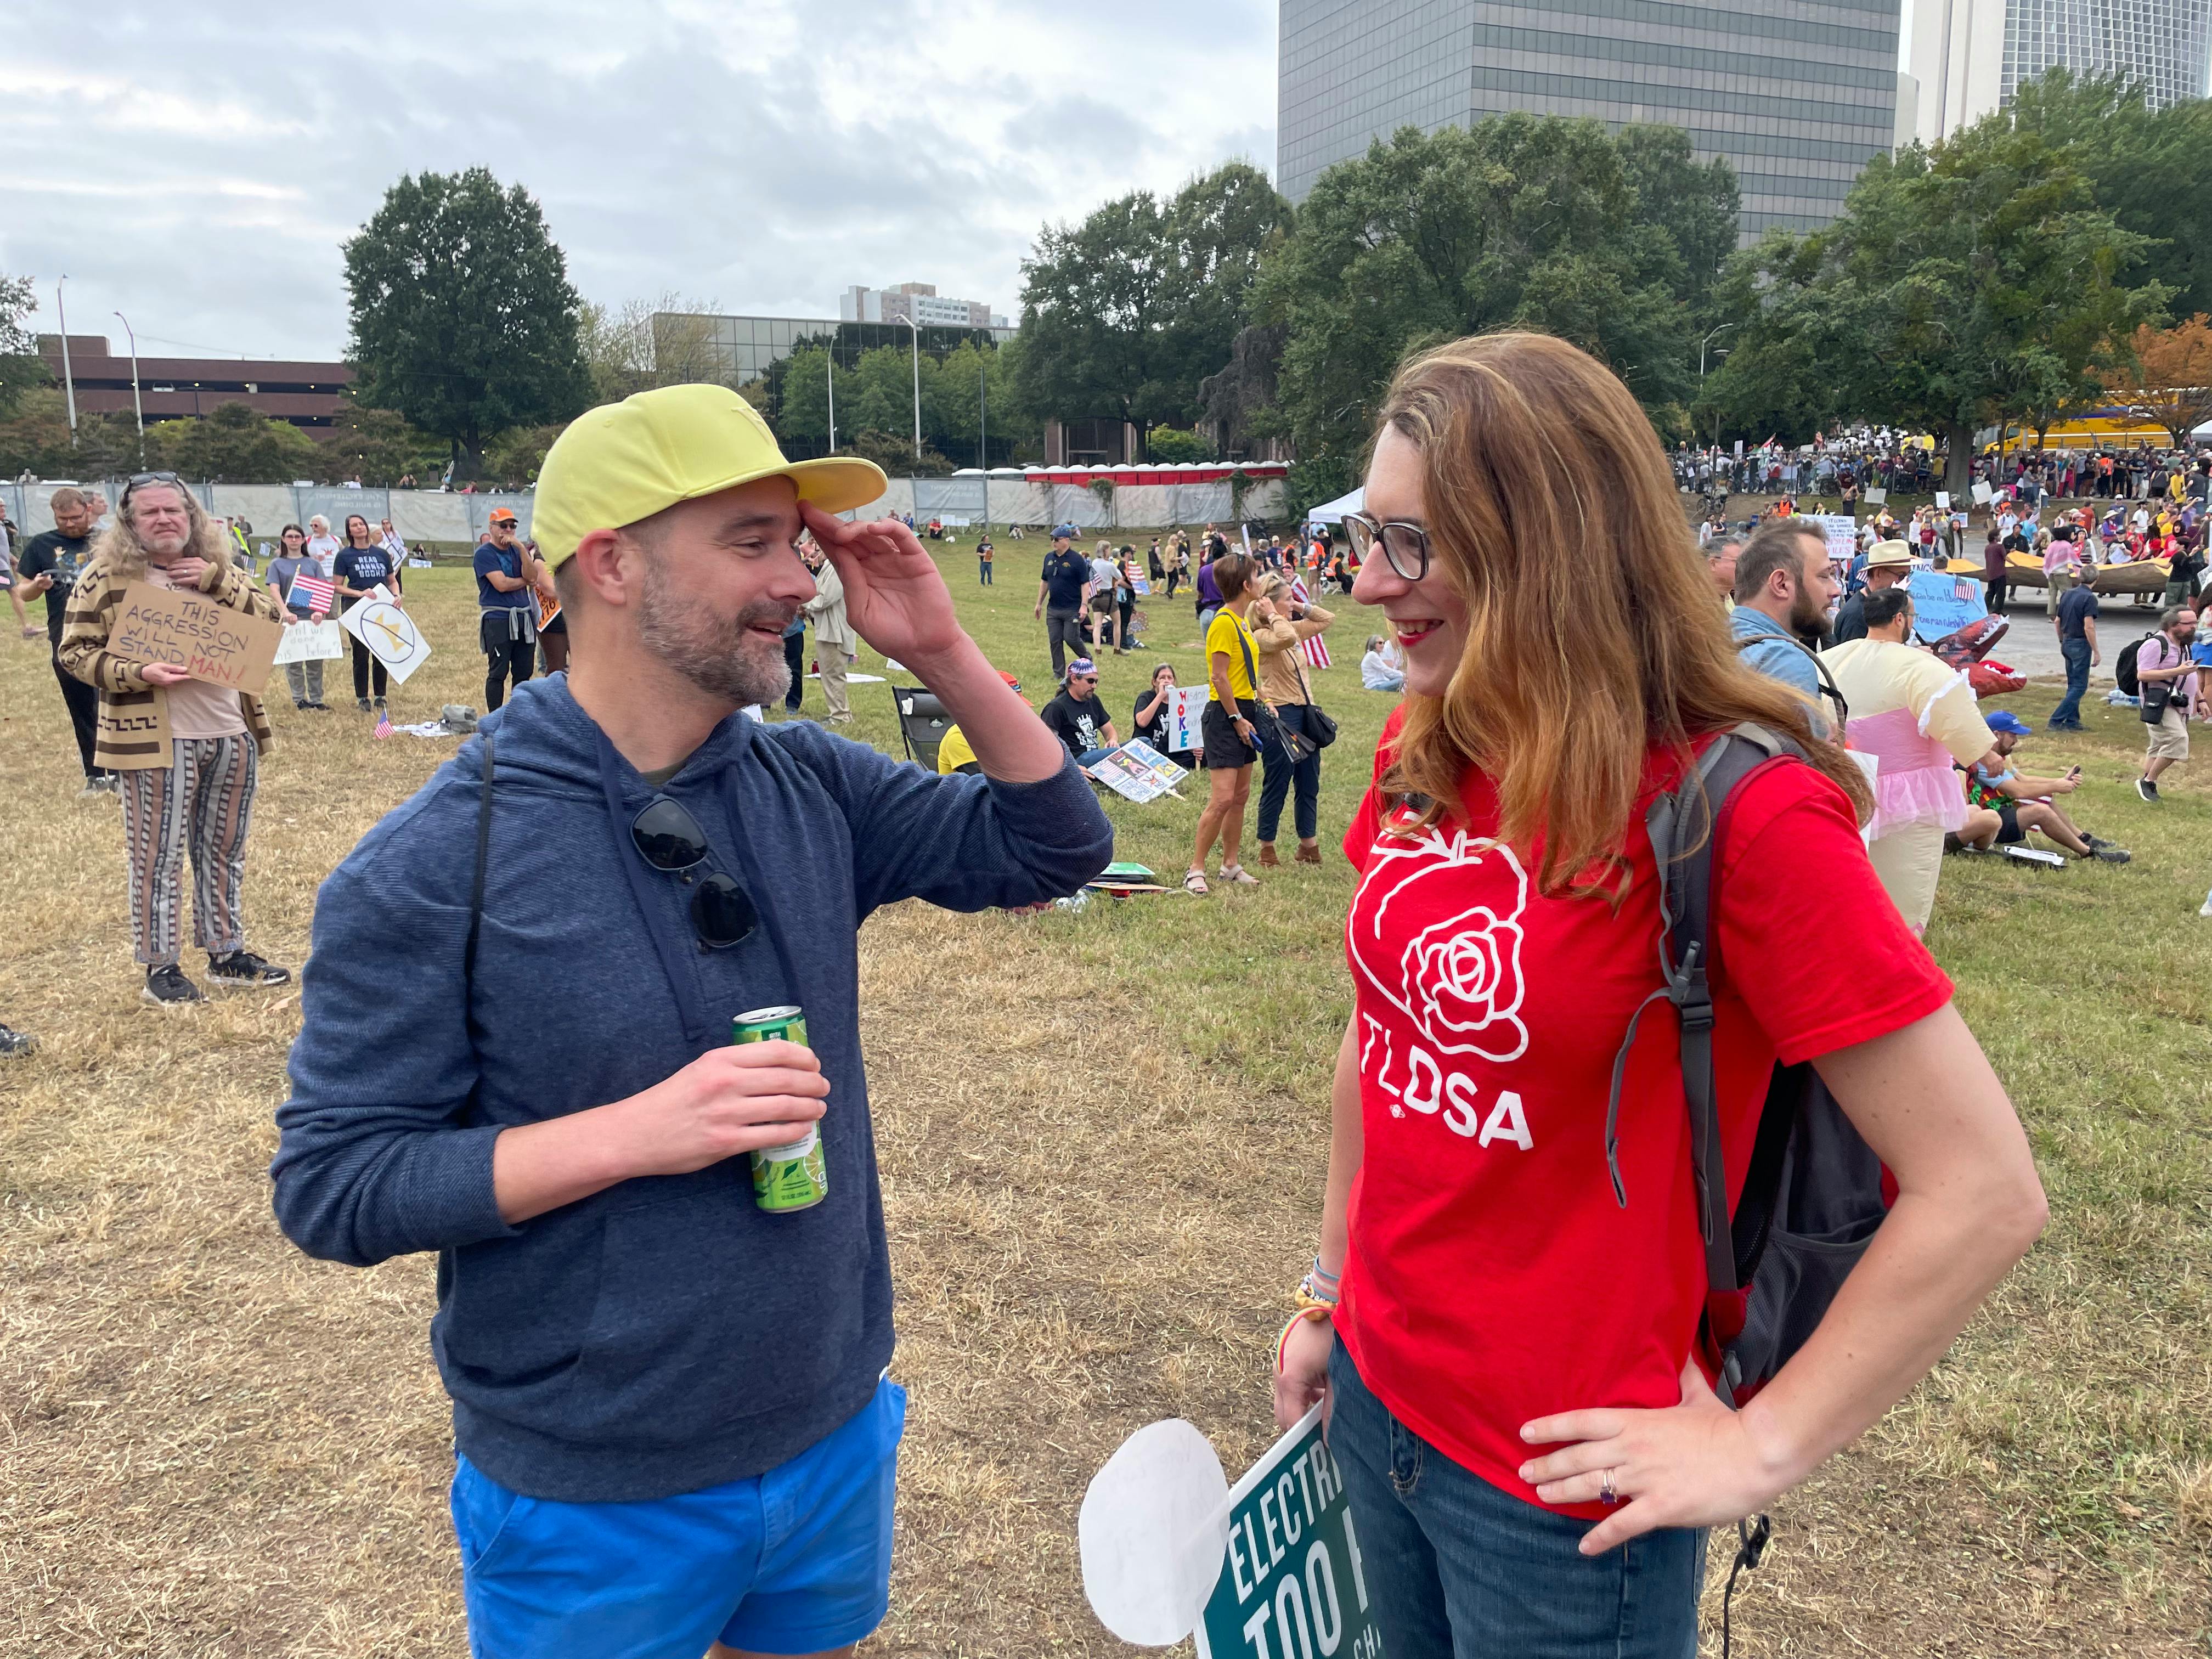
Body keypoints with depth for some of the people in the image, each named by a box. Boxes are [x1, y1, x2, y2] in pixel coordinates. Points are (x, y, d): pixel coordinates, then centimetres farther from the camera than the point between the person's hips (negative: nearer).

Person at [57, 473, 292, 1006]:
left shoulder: (219, 570, 10)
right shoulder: (107, 576, -4)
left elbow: (274, 618, 1)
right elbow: (75, 651, -5)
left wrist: (217, 581, -10)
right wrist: (139, 674, -20)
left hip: (232, 736, 5)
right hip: (156, 740, -5)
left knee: (224, 852, 14)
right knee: (158, 857, 3)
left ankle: (227, 955, 25)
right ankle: (160, 968, 13)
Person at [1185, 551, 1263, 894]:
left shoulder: (1241, 622, 15)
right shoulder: (1224, 622, -15)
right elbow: (1219, 677, -18)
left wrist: (1260, 699, 13)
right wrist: (1237, 718, -17)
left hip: (1244, 714, 10)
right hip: (1224, 716, -10)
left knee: (1241, 795, 12)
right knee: (1222, 798, -13)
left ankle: (1231, 866, 21)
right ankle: (1195, 870, -6)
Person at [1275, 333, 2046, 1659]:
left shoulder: (1739, 814, -22)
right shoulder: (1420, 763, -3)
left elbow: (1984, 1191, -19)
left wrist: (1760, 1450, -15)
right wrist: (1332, 1290, 13)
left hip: (1563, 1488, -5)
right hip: (1373, 1396, 6)